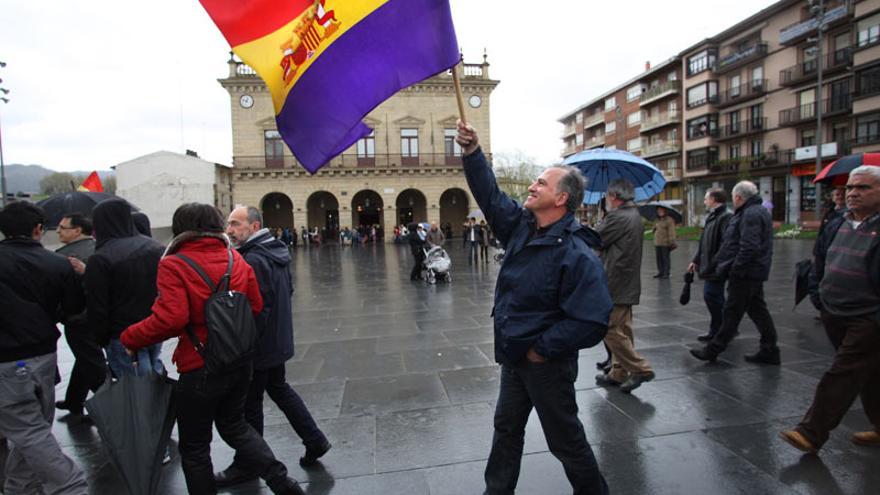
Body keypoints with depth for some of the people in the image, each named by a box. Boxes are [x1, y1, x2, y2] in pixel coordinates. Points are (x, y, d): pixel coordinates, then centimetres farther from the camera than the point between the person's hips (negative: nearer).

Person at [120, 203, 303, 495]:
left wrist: (129, 339, -9)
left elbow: (170, 319, -25)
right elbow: (256, 306, 2)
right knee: (234, 425, 26)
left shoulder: (173, 265, -15)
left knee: (194, 446, 17)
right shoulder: (235, 258, 0)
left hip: (200, 370, -5)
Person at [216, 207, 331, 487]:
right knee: (279, 388, 23)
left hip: (260, 345, -9)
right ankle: (314, 440, 28)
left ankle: (246, 466, 25)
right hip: (279, 339, 9)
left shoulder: (253, 259, -23)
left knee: (250, 404, 7)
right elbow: (288, 292, 16)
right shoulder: (277, 250, 5)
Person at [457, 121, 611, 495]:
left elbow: (591, 323, -29)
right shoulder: (522, 226, -1)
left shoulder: (577, 254, -25)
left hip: (547, 364, -8)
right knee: (507, 427, 23)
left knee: (565, 439, 12)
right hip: (514, 356, 8)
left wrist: (541, 349, -21)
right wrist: (472, 151, -6)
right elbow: (490, 195, 5)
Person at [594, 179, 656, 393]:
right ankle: (619, 373, 23)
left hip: (616, 285, -10)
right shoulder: (635, 215, 14)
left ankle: (640, 368, 0)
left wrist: (601, 221, 2)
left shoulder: (618, 217, -18)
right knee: (622, 331, 14)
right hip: (629, 284, 10)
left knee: (611, 331, -3)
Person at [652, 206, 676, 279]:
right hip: (657, 243, 7)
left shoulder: (669, 220, -6)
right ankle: (660, 272, 17)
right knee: (659, 258, 8)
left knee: (665, 258, -3)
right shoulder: (657, 220, 17)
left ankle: (666, 273, 3)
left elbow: (671, 232, -12)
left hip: (665, 243, -7)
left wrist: (672, 242, -18)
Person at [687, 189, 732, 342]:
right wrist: (696, 260, 18)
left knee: (713, 297, -4)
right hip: (709, 268, 10)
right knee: (710, 297, 15)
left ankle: (717, 332, 8)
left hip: (716, 270, -10)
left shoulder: (726, 217, -15)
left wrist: (713, 264, -25)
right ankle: (716, 331, 26)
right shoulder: (712, 217, 16)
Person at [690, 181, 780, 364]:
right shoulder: (760, 211, 17)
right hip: (756, 273, 10)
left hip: (745, 274, -10)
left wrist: (735, 269, -19)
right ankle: (769, 350, 21)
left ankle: (713, 349, 6)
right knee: (758, 310, 15)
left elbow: (749, 247, -26)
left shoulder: (751, 215, -17)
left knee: (732, 313, -3)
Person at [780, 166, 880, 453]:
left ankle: (811, 434, -2)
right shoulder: (838, 225, 10)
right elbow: (822, 260, 23)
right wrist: (822, 292, 20)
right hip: (835, 316, 7)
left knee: (842, 374, -6)